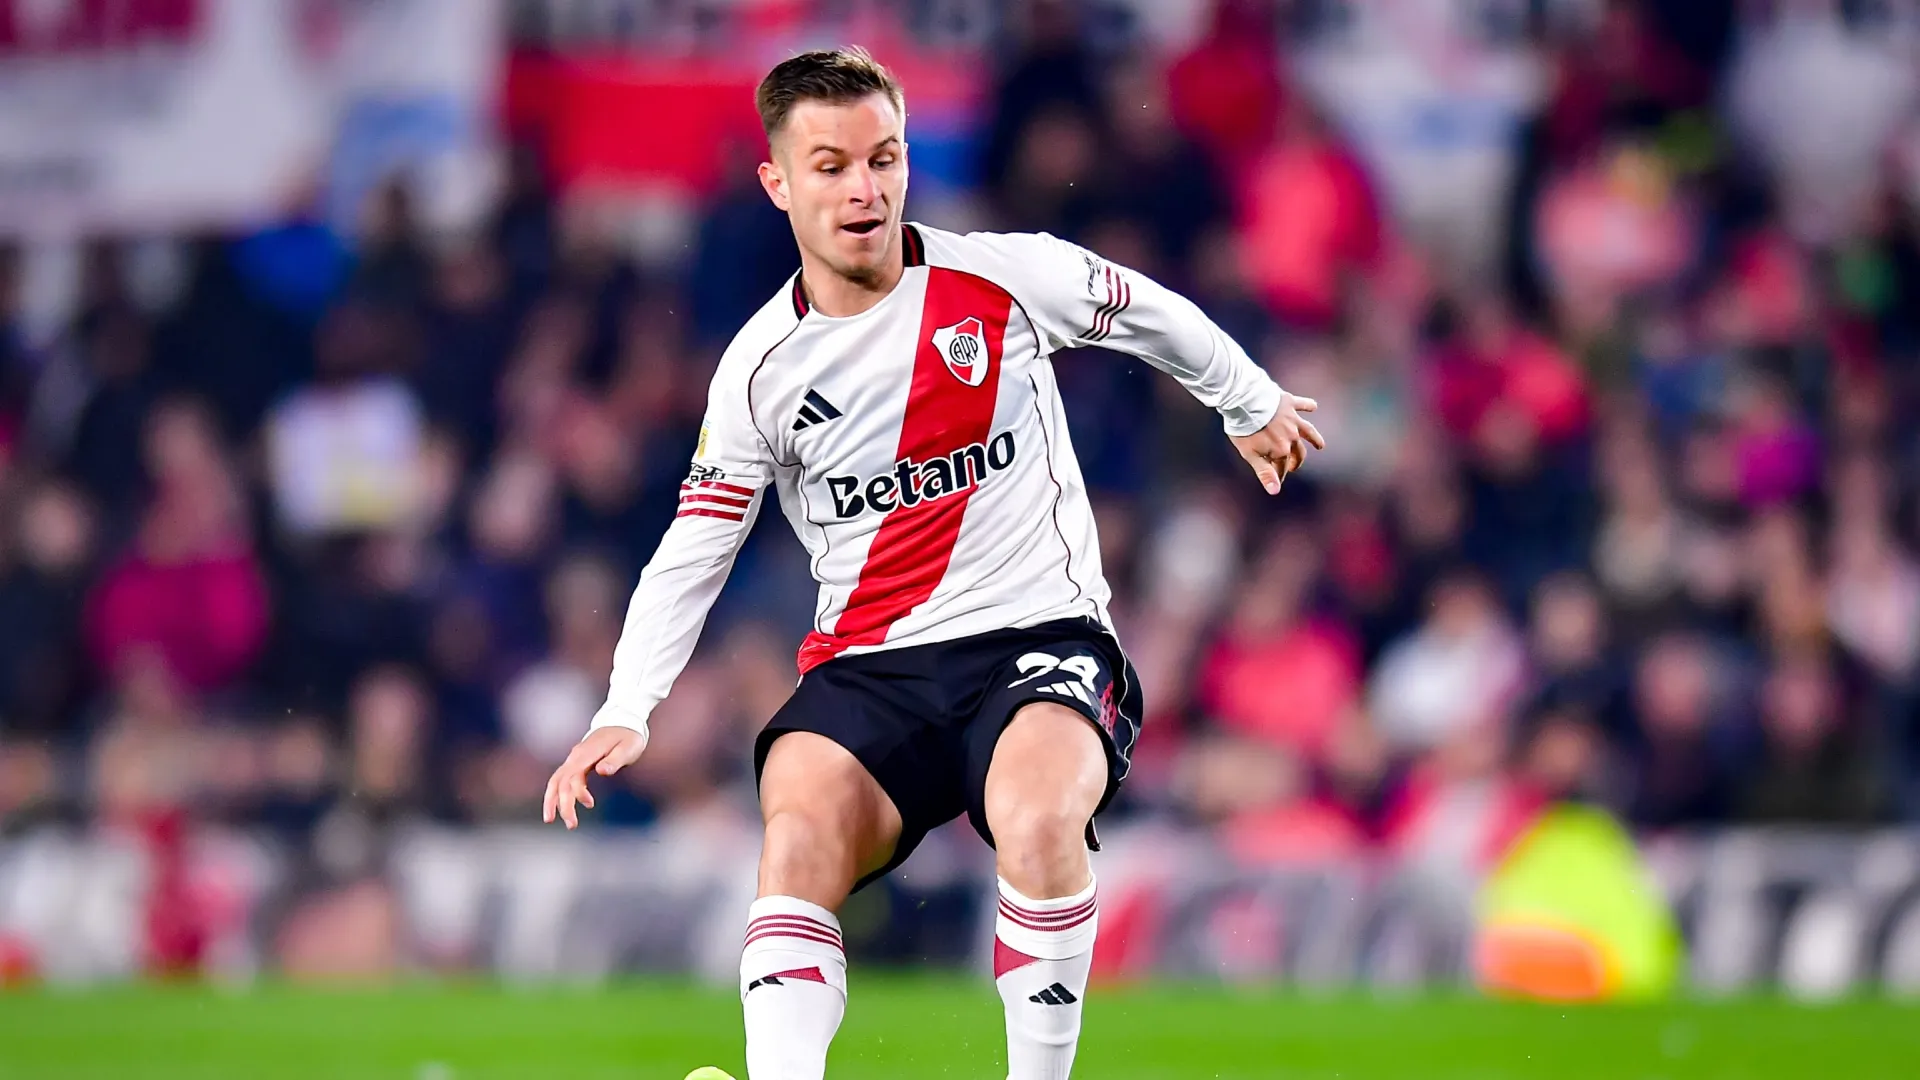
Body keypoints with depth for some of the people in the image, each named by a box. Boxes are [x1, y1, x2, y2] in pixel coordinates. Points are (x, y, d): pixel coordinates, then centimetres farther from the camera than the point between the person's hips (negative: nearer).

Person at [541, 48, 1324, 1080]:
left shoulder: (1005, 275, -2)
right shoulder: (762, 366, 2)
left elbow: (1157, 317, 16)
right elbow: (693, 549, 7)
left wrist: (1250, 405, 31)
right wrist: (625, 711, -5)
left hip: (1042, 638, -2)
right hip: (868, 668, 2)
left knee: (1035, 814, -34)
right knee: (798, 838, -29)